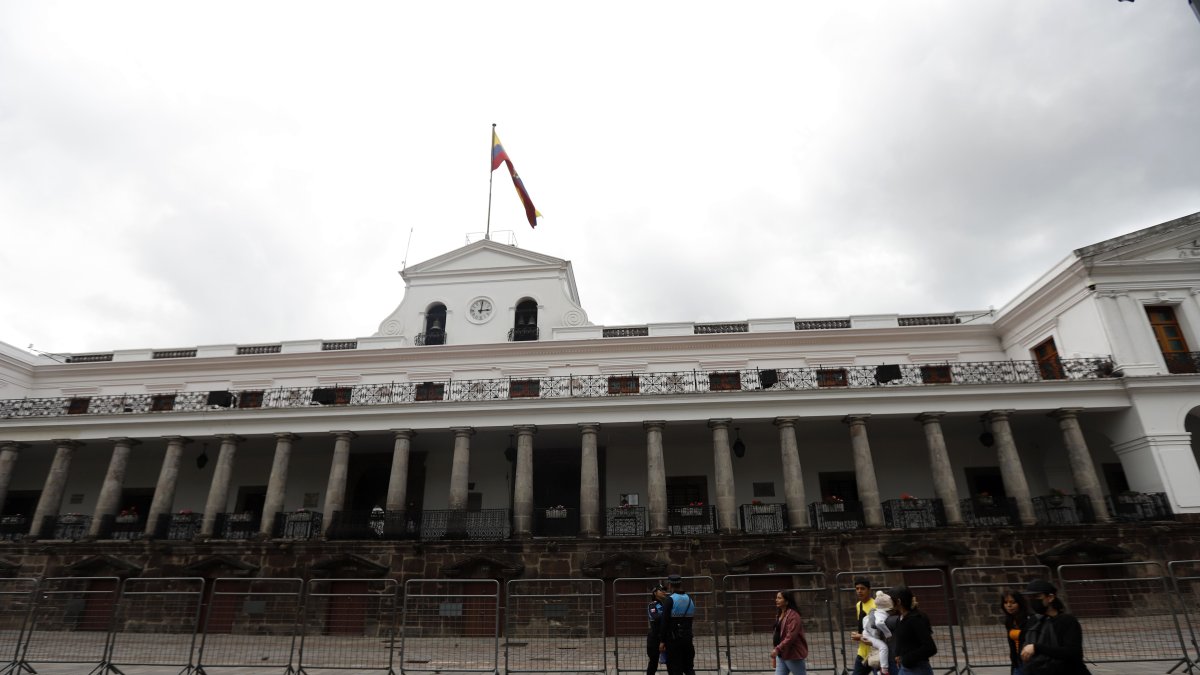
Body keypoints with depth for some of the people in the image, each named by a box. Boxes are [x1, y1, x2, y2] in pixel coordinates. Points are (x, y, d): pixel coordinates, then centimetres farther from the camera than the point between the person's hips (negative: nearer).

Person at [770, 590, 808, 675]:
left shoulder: (793, 615, -18)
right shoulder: (779, 615, 11)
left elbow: (791, 636, -25)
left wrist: (778, 649, -30)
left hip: (793, 655, -8)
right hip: (781, 655, 8)